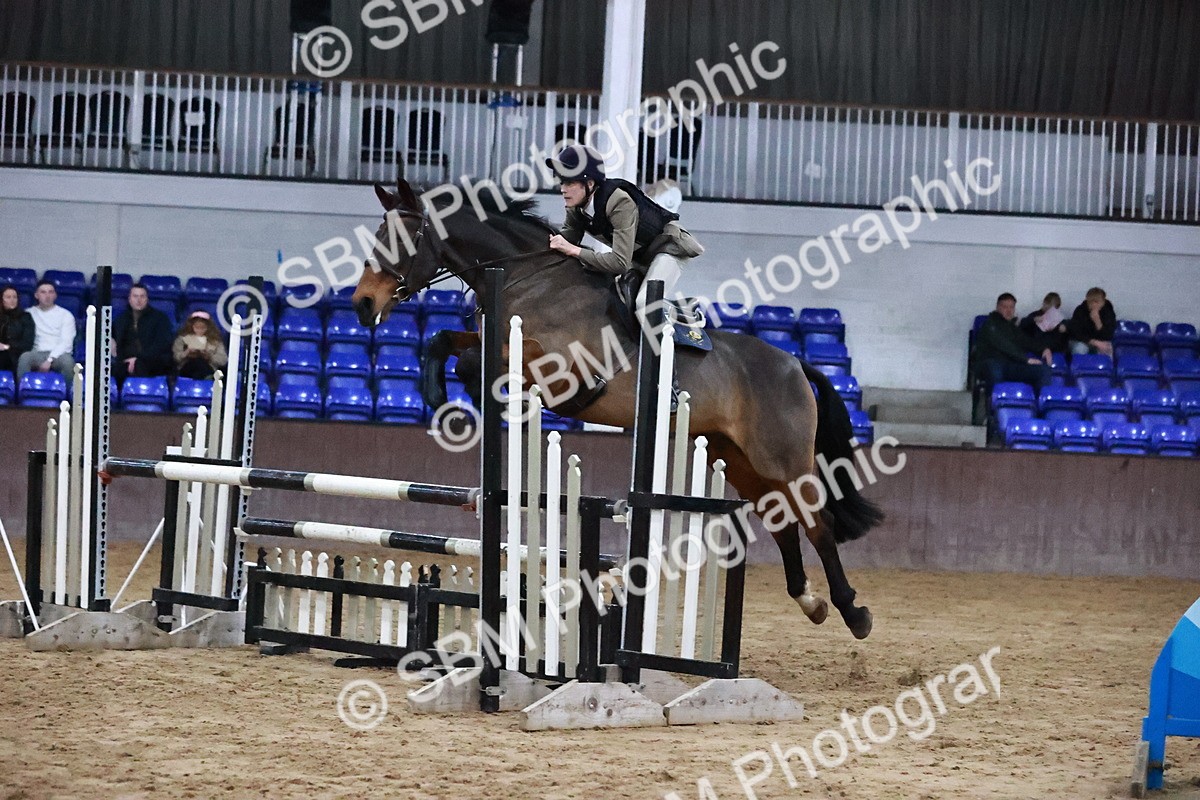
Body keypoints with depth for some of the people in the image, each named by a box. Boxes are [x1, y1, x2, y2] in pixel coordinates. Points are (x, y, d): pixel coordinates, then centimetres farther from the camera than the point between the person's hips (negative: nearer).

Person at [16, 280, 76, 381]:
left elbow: (66, 342, -1)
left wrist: (50, 360, -15)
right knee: (24, 358, -33)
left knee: (68, 361, -36)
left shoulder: (66, 315, 10)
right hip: (37, 353, 1)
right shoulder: (29, 313, 18)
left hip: (58, 354, -1)